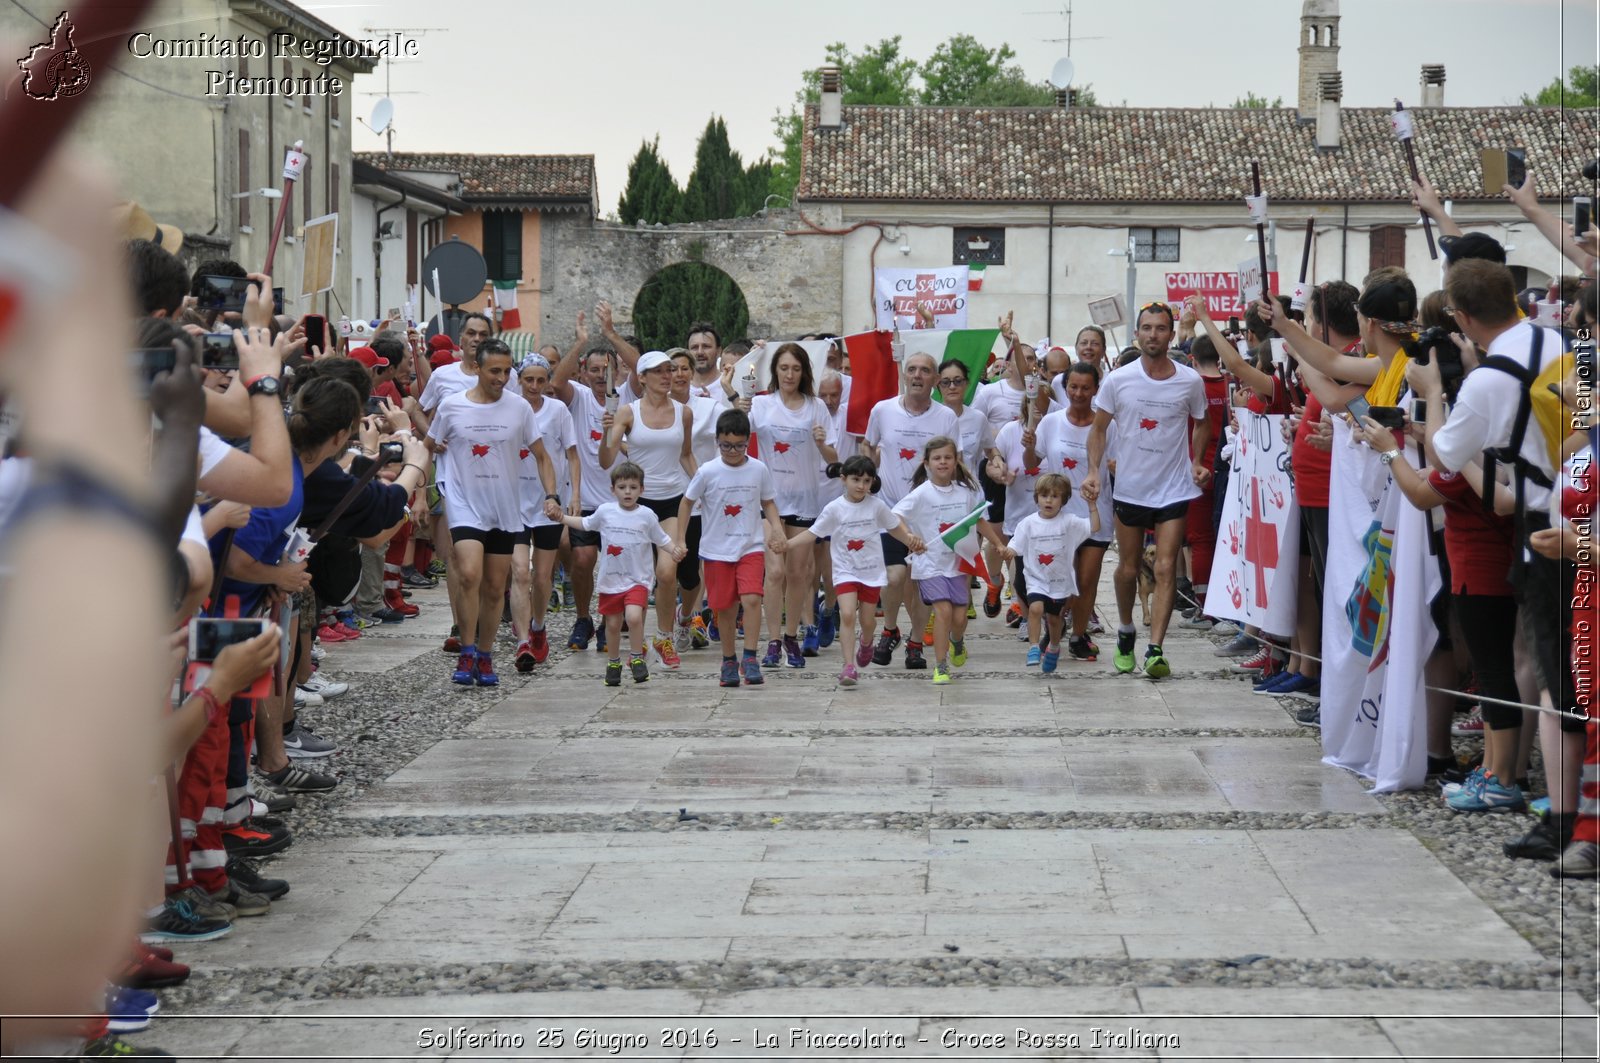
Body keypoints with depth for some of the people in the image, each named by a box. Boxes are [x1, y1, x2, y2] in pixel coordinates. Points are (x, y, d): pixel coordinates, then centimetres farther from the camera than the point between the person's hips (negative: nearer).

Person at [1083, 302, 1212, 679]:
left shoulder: (1190, 381, -4)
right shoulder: (1118, 380, -5)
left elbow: (1201, 424, 13)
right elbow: (1099, 429, 3)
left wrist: (1196, 461, -2)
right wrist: (1094, 471, -10)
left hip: (1174, 489, -1)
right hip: (1129, 488, 1)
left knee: (1166, 569, -9)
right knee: (1128, 569, 11)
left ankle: (1155, 650, -10)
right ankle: (1125, 633, 34)